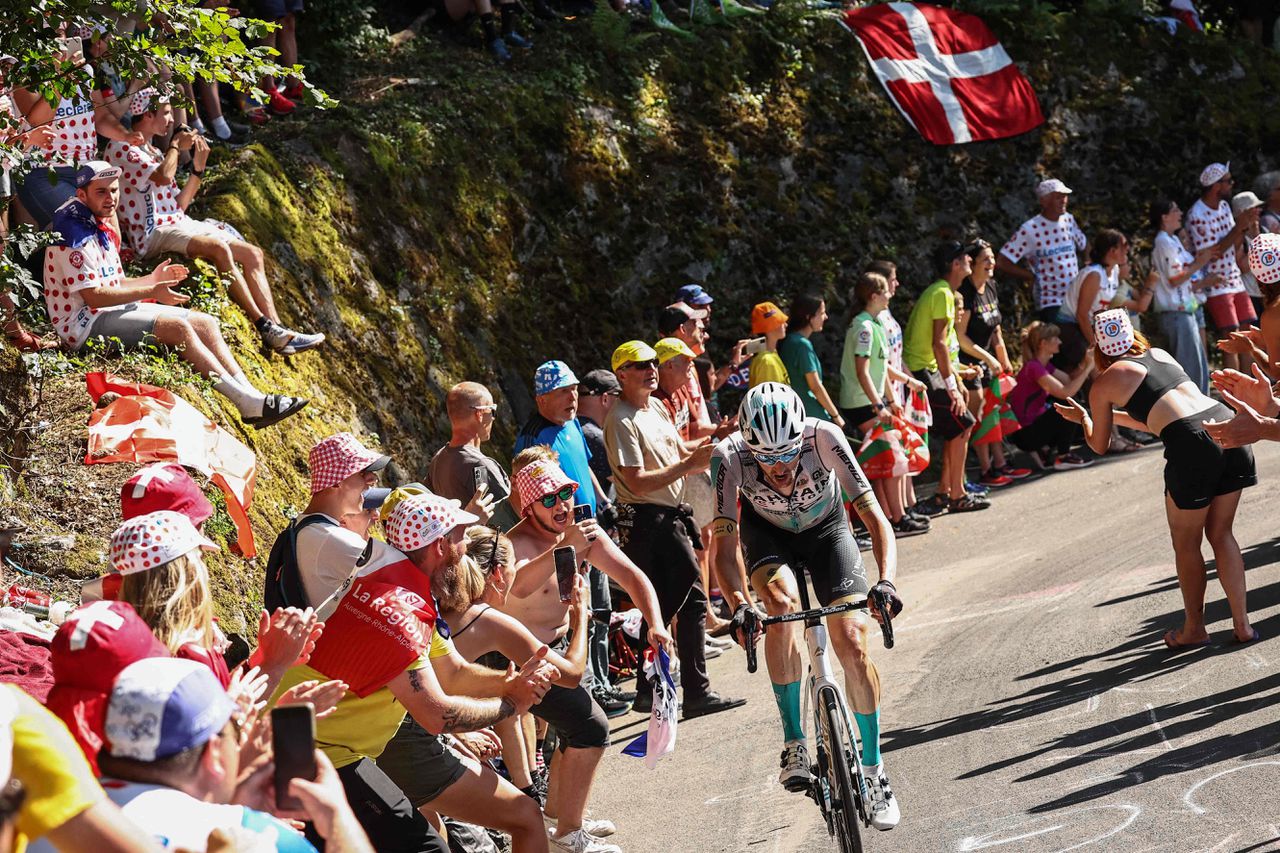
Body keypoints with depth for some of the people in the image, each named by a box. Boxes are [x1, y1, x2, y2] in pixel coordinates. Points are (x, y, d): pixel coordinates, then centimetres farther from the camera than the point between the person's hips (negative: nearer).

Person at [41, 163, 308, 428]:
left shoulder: (100, 229, 18)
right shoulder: (76, 234, -14)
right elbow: (93, 296, -20)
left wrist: (152, 279, 9)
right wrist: (151, 291, -18)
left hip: (110, 312, 10)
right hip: (84, 324, -10)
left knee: (204, 323, 0)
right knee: (177, 326, -25)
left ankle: (251, 396, -12)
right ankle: (247, 401, -29)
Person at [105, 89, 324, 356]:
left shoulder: (154, 152, 23)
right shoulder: (120, 148, -6)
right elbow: (163, 176, -22)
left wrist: (198, 167, 8)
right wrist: (176, 146, -3)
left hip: (180, 225, 10)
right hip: (153, 234, -10)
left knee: (252, 253, -2)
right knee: (219, 248, -32)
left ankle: (277, 331, -12)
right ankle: (265, 328, -30)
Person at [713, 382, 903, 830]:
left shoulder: (823, 437, -35)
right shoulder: (730, 454, -33)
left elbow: (874, 515, -36)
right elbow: (725, 542, -33)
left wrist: (886, 581, -52)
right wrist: (738, 604, -50)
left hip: (826, 529, 0)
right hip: (766, 533, 0)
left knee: (853, 645, -13)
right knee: (782, 603, -32)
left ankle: (874, 771, 5)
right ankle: (794, 743, -21)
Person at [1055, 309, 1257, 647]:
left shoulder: (1103, 384, 9)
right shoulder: (1159, 354, 25)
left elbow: (1099, 445, 24)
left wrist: (1084, 418, 42)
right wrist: (1112, 413, 48)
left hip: (1191, 444, -5)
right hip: (1227, 423, 5)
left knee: (1186, 544, 14)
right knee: (1221, 534, 19)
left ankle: (1194, 629, 26)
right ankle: (1242, 625, 19)